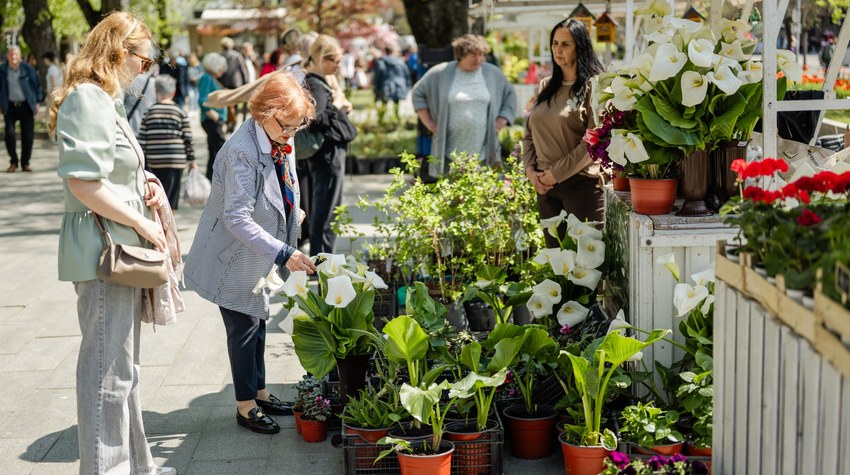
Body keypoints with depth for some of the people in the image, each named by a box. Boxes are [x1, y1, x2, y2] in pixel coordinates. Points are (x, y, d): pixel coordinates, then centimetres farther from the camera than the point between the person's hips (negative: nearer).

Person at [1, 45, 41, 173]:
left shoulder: (28, 69, -2)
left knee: (28, 136, 1)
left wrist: (36, 102, 5)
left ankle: (25, 163, 14)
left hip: (26, 106, 0)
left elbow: (37, 85, 6)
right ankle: (13, 162, 6)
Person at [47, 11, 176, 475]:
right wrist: (142, 224, -17)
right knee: (108, 370, -3)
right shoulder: (87, 100, -16)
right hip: (102, 251, -11)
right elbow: (83, 182, -24)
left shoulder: (106, 100, 17)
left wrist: (143, 184, 9)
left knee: (122, 367, 19)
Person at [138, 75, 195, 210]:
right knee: (171, 194, 0)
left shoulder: (149, 112, 4)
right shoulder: (180, 112, -1)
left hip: (154, 160, 3)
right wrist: (191, 160, 7)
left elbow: (142, 139, 1)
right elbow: (188, 139, -2)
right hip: (175, 160, -2)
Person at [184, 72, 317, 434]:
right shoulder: (241, 152, -30)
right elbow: (237, 218, -32)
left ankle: (259, 393, 35)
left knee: (257, 322, 19)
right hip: (232, 259, -9)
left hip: (256, 257, 9)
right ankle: (246, 406, 16)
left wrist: (292, 212, 8)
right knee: (243, 329, 1)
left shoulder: (280, 142, -3)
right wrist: (283, 253, -35)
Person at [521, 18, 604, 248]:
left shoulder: (593, 87, -6)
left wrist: (556, 173, -13)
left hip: (581, 184, -6)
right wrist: (530, 170, 0)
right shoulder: (546, 87, 12)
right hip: (545, 186, 6)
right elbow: (529, 134, 15)